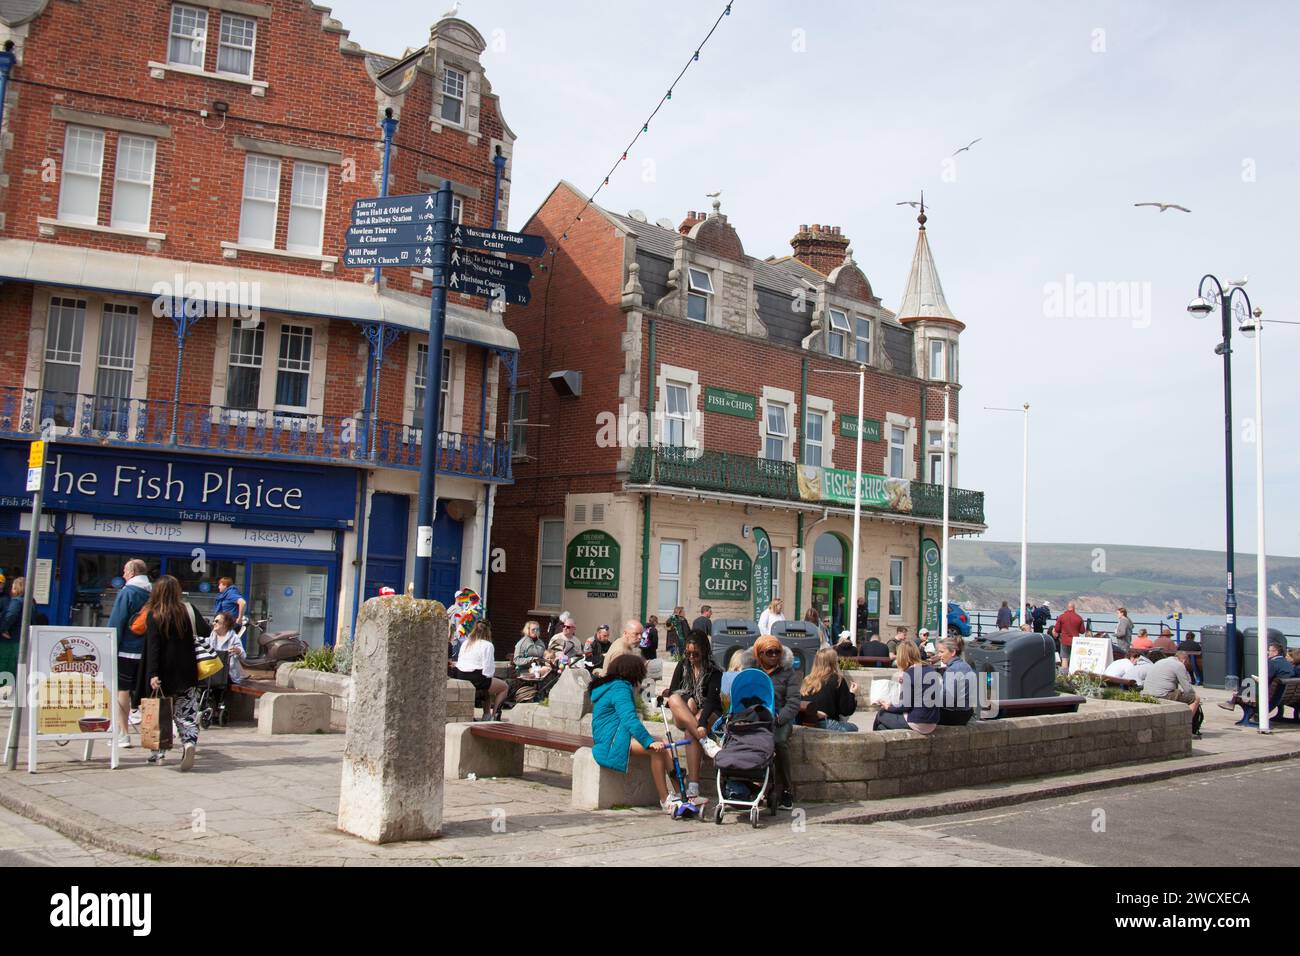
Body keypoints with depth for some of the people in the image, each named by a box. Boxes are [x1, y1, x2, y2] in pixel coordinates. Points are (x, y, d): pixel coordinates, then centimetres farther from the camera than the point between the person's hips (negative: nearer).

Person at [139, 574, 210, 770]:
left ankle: (158, 753, 15)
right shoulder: (188, 609, -2)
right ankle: (189, 741, -21)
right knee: (186, 713, 3)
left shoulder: (154, 615, -7)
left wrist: (153, 674, -19)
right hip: (185, 673, 1)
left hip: (162, 674, -1)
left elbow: (153, 647, -14)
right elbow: (205, 632, -2)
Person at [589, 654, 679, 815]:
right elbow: (630, 720, -26)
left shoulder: (607, 685, 19)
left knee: (660, 745, -2)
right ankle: (665, 801, -20)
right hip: (612, 741, -11)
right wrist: (650, 741, -31)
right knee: (657, 750, -24)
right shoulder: (620, 688, -13)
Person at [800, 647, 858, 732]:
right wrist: (852, 694, 18)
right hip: (825, 724, -5)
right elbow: (846, 711, 2)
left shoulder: (807, 680, 11)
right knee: (853, 728, 22)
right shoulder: (838, 680, 0)